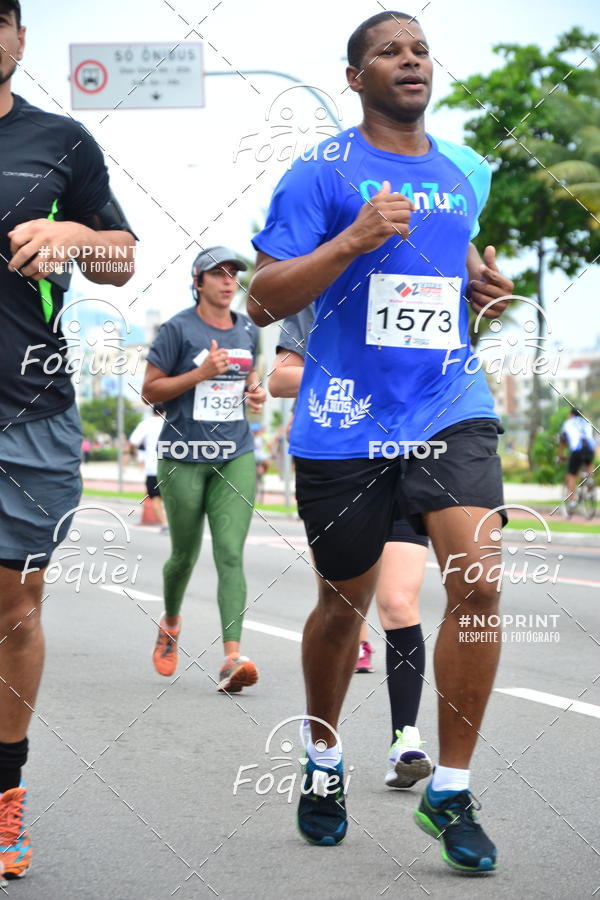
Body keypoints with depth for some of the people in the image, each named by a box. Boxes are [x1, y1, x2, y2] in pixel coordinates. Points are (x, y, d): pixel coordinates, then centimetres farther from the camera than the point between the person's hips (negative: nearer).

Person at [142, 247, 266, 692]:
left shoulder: (248, 330, 10)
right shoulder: (179, 329, -5)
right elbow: (150, 390, -4)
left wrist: (256, 391, 5)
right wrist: (201, 374, -16)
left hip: (236, 456, 3)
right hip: (184, 458, -3)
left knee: (230, 553, -12)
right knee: (185, 554, 10)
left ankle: (232, 657, -21)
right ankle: (171, 623, 41)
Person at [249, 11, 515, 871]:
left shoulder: (466, 172, 12)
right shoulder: (321, 174, -4)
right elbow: (263, 300, -8)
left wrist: (483, 286, 7)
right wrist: (354, 239, -21)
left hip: (450, 407, 3)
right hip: (345, 422, -3)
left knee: (478, 581, -16)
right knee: (345, 603, 9)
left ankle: (450, 792, -4)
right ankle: (323, 760, 37)